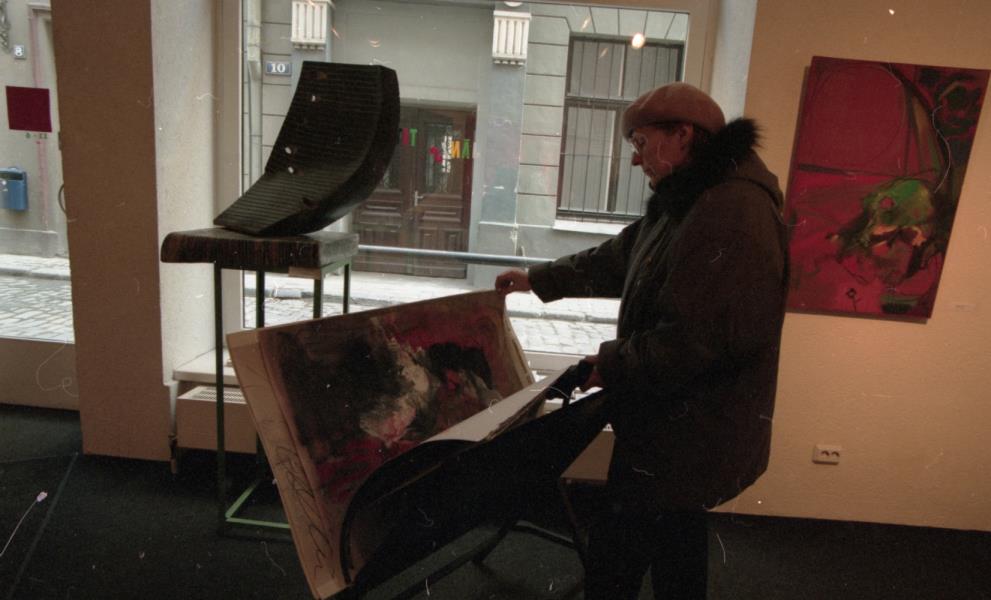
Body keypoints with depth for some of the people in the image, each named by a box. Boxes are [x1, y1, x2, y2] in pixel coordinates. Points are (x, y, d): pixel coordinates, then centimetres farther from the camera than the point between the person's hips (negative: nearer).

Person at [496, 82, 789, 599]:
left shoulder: (733, 210, -23)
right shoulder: (686, 204, 13)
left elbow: (703, 335, -30)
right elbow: (615, 259, 22)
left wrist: (613, 364, -17)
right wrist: (538, 279, 27)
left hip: (688, 437, -10)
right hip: (679, 426, 10)